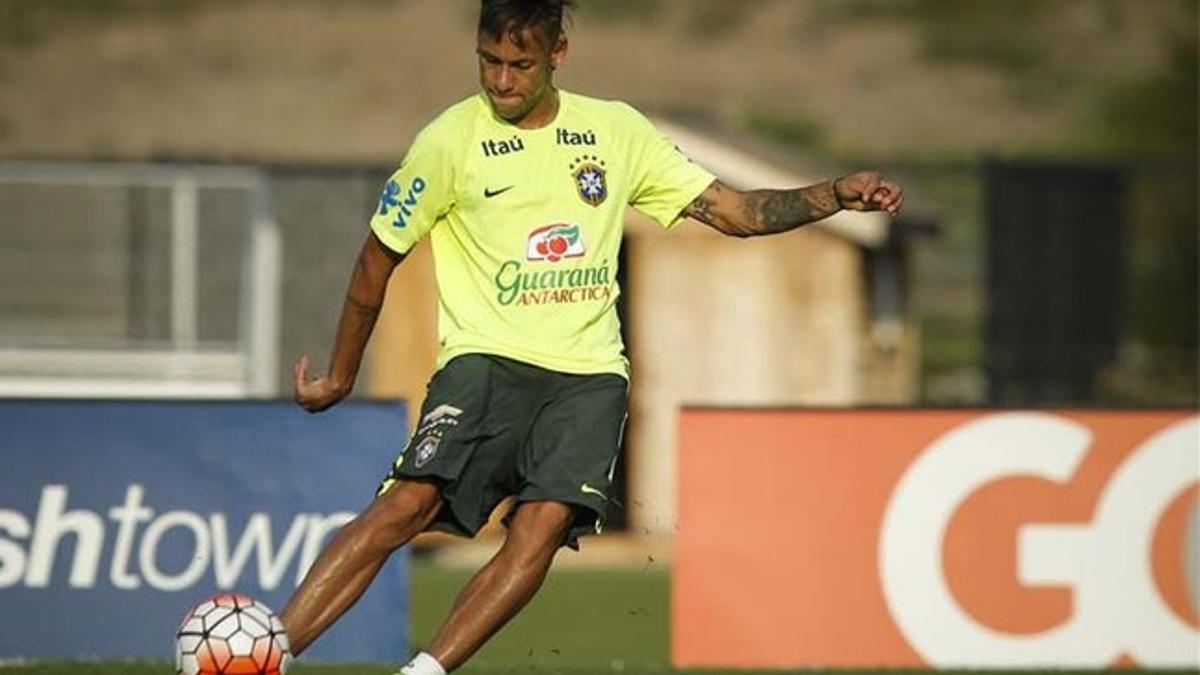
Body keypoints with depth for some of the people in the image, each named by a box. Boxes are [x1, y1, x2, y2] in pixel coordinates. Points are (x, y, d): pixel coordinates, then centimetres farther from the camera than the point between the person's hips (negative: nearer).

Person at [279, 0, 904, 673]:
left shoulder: (617, 131, 9)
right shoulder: (451, 140, 0)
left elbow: (734, 211, 12)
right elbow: (380, 256, 12)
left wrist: (838, 194, -3)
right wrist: (340, 377, 18)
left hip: (589, 372, 2)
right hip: (488, 358, -2)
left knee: (544, 524, -24)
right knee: (409, 503, -25)